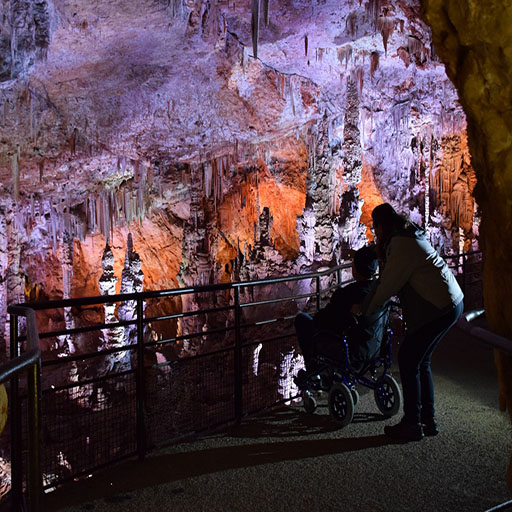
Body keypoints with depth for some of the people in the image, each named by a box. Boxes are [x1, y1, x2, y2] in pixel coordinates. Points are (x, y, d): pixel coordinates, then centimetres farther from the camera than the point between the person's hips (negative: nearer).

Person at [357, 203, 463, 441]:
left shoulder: (400, 244, -14)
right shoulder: (409, 238, 18)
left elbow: (387, 285, -12)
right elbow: (391, 280, 25)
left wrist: (363, 309, -1)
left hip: (439, 308, -10)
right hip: (449, 304, 10)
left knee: (408, 360, -3)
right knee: (420, 361, 15)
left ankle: (412, 424, 3)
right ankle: (428, 420, 22)